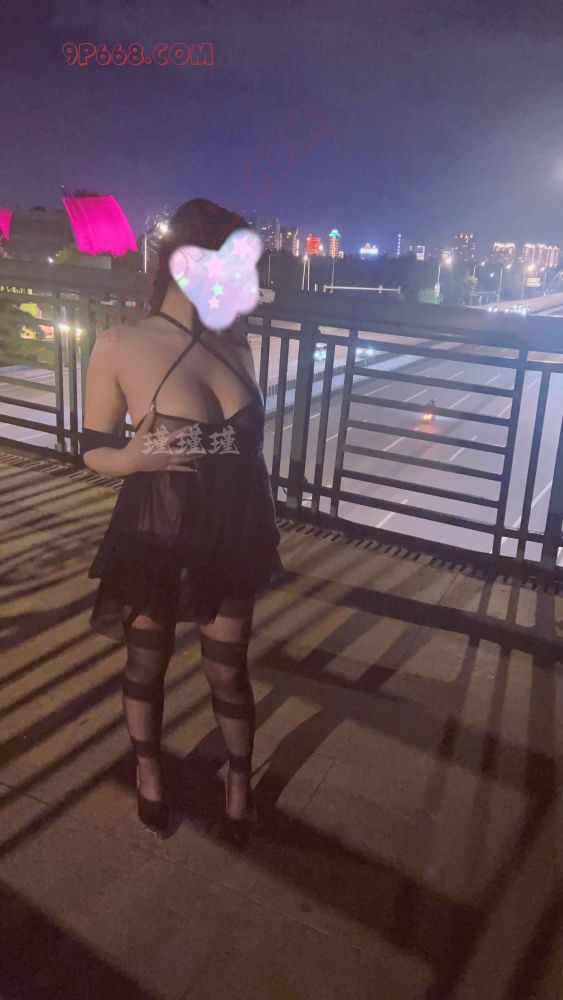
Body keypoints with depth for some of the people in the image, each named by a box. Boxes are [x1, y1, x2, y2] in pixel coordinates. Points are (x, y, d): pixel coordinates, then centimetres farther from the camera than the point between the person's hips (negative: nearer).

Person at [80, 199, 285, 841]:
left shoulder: (235, 343, -1)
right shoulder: (121, 346, -15)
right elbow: (94, 452, -7)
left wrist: (267, 525, 15)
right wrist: (135, 458, -29)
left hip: (232, 537, 3)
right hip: (154, 541, -3)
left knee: (228, 670, 15)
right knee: (146, 664, 18)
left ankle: (240, 776, 41)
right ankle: (148, 771, 46)